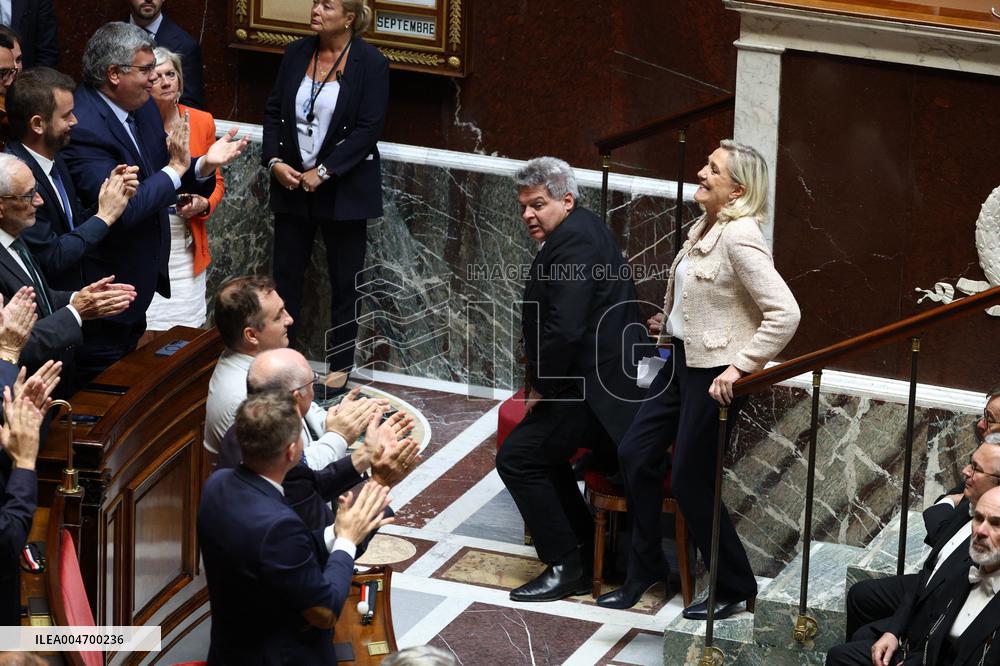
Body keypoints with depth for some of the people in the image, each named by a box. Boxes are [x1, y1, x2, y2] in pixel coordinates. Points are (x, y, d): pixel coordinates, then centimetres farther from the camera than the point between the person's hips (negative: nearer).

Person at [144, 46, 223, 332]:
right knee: (145, 332, -7)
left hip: (185, 247, 3)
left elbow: (216, 181, 15)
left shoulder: (202, 122, 5)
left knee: (188, 328, 1)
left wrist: (203, 204, -7)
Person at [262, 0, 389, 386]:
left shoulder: (370, 64, -11)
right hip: (292, 181, 4)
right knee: (285, 272, 7)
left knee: (344, 279, 6)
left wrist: (323, 173, -17)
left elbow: (368, 129, -14)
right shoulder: (296, 54, 4)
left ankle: (340, 364, 17)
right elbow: (274, 110, 8)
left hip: (343, 187, -4)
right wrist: (274, 160, -7)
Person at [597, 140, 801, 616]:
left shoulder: (739, 237, -22)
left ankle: (735, 590, 17)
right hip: (682, 360, 9)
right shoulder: (702, 228, 6)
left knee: (691, 482, 0)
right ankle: (646, 567, 24)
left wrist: (740, 367, -23)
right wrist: (668, 329, 18)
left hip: (715, 374, -9)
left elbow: (784, 314, -26)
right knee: (635, 454, 9)